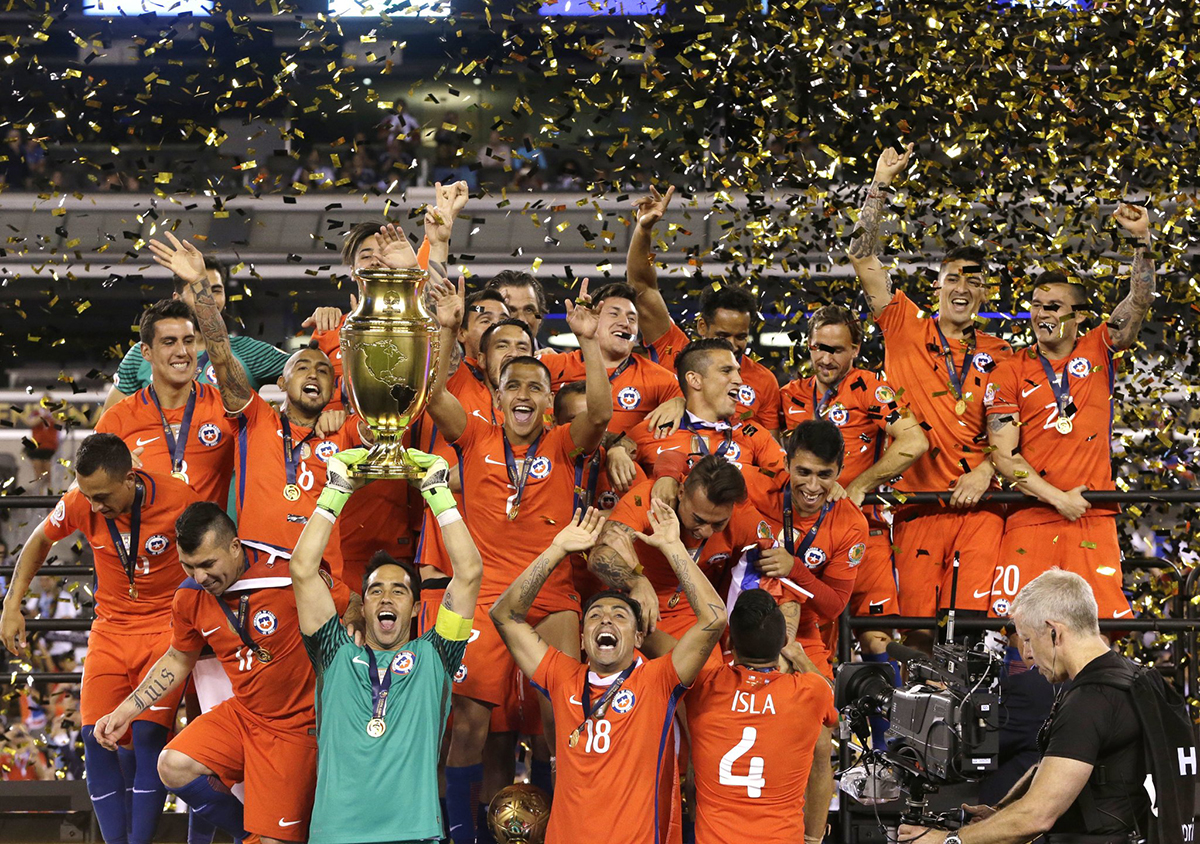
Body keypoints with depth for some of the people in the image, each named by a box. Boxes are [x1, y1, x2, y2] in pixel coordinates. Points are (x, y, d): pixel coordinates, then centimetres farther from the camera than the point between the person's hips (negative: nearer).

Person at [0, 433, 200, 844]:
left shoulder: (178, 499, -19)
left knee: (148, 734, -18)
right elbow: (40, 541, 11)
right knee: (96, 739, -8)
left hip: (166, 623, -3)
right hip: (110, 628, 4)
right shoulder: (79, 504, -11)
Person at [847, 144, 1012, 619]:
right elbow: (864, 258, 6)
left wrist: (985, 472, -10)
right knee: (917, 620, -5)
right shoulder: (906, 330, 10)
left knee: (976, 616, -10)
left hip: (980, 504, 1)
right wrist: (879, 186, 3)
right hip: (917, 502, -1)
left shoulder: (998, 355, 13)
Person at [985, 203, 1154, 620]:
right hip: (1030, 518, -1)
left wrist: (1141, 240, -15)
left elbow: (1139, 302, -1)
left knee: (1104, 617, -8)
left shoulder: (1097, 352, 11)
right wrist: (1057, 498, -10)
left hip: (1094, 519, 1)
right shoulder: (1009, 374, 5)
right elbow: (1003, 454, -1)